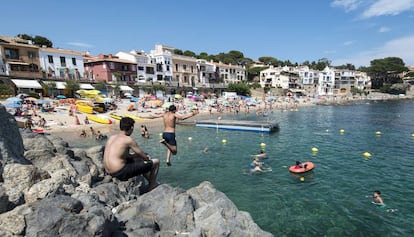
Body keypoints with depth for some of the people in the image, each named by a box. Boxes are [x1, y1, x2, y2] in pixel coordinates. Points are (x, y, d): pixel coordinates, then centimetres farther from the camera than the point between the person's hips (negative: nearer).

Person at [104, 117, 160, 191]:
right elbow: (141, 154, -6)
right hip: (120, 173, -9)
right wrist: (148, 159, 14)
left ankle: (151, 181, 38)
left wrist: (135, 155, 15)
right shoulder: (128, 139, -15)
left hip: (109, 172, 9)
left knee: (138, 159, 32)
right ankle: (152, 185, 17)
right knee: (156, 162, -4)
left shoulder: (111, 137, 8)